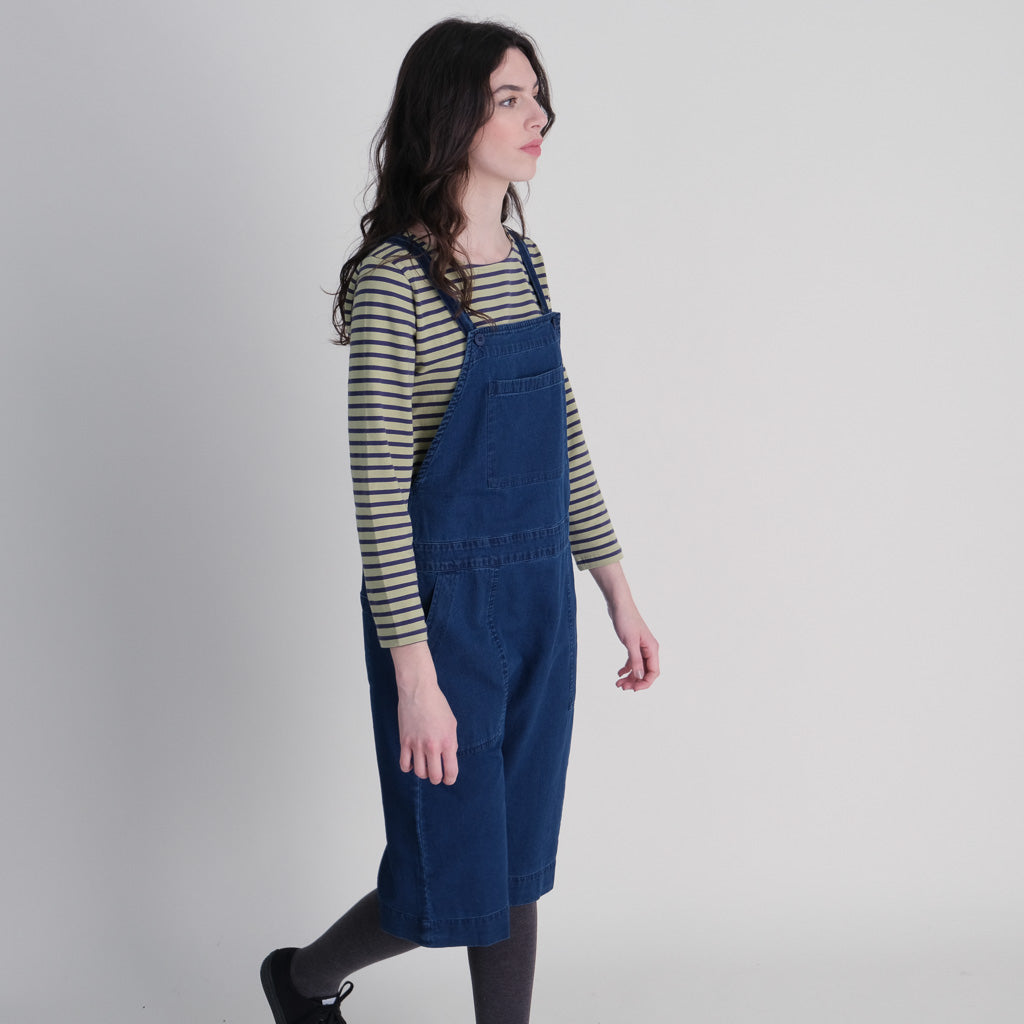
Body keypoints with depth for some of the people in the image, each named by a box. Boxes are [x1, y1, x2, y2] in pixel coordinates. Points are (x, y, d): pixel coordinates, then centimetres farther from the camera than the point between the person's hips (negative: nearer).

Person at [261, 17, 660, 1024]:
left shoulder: (524, 263, 8)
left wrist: (617, 592, 14)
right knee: (450, 879, 6)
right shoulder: (394, 278, -15)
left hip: (541, 599, 7)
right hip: (446, 600, -7)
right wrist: (414, 672, -20)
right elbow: (378, 487, -18)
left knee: (521, 867, 14)